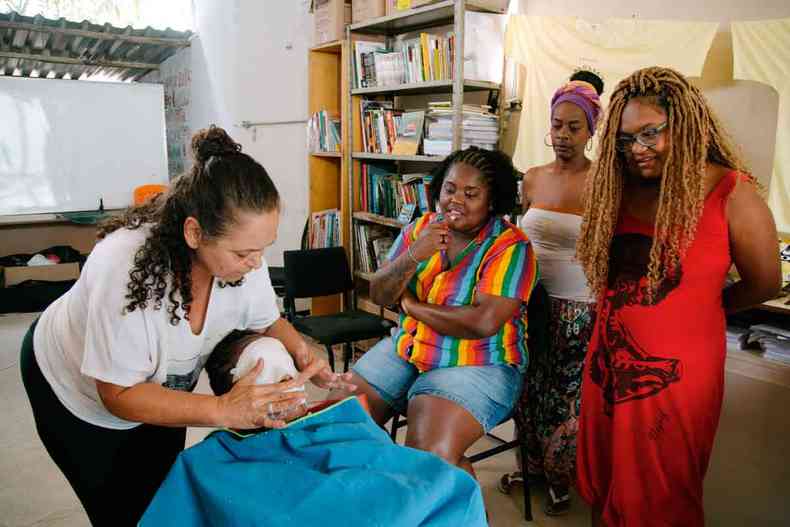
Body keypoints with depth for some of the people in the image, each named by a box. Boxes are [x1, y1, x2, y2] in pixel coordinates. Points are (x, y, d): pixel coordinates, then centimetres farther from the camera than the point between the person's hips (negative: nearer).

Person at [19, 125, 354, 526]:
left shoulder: (240, 252, -26)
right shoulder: (124, 267, -41)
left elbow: (267, 321, -8)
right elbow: (119, 394, -32)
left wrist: (302, 355, -29)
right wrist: (222, 410, -43)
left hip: (157, 387, 4)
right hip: (77, 386, -4)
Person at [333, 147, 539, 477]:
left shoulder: (510, 247, -14)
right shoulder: (421, 228, 3)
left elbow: (484, 322, -26)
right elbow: (378, 295, -1)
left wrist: (411, 305, -13)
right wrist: (412, 256, -21)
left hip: (477, 365, -5)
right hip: (406, 348, 6)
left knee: (430, 456, -26)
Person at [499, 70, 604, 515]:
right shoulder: (532, 179, 3)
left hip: (579, 308, -4)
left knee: (567, 398, 10)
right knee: (528, 390, 17)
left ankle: (561, 480, 33)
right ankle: (531, 464, 40)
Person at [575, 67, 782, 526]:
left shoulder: (731, 194, -13)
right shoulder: (618, 189, 2)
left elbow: (765, 284, -3)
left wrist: (696, 310, 6)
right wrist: (625, 310, -1)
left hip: (676, 373, -5)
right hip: (609, 364, 5)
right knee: (603, 481, 21)